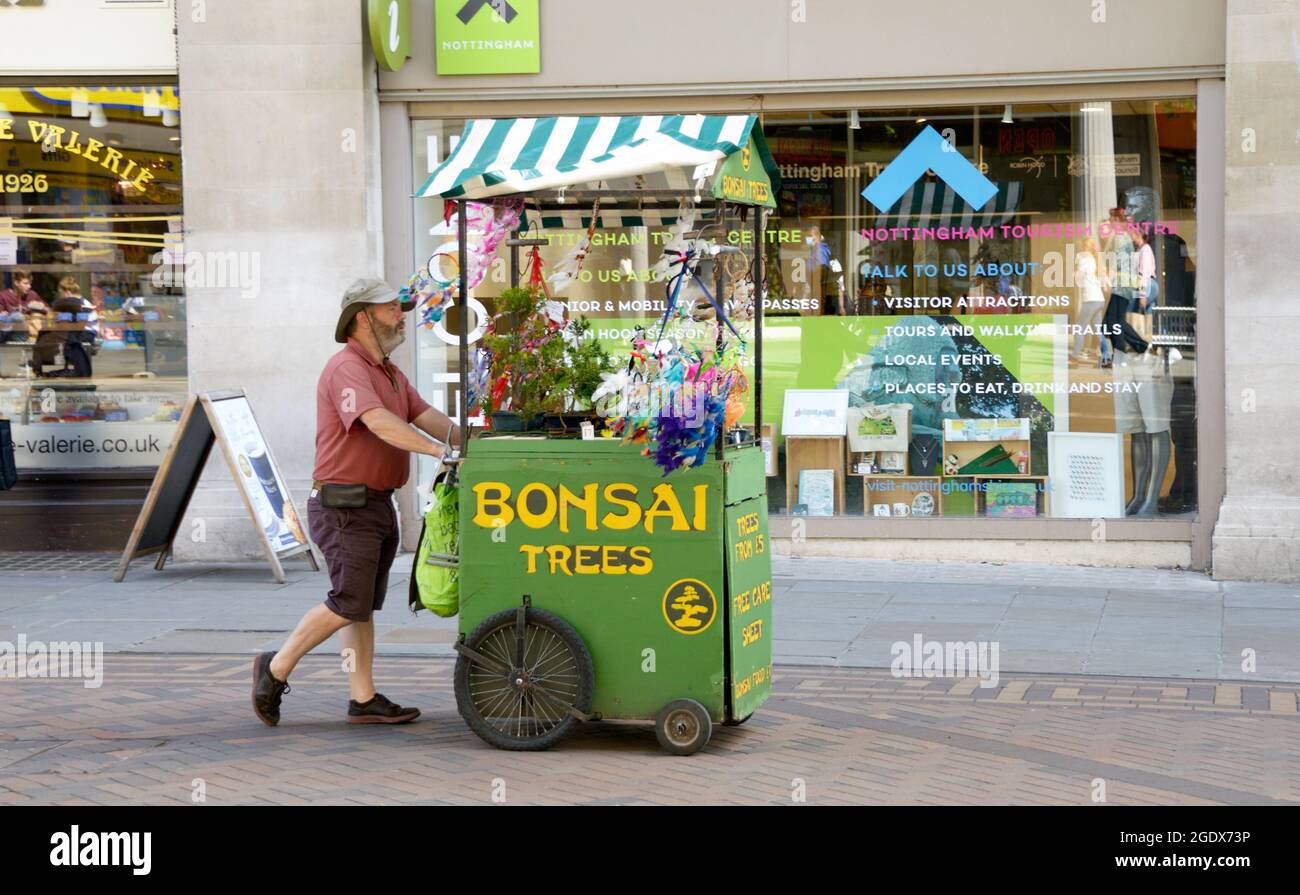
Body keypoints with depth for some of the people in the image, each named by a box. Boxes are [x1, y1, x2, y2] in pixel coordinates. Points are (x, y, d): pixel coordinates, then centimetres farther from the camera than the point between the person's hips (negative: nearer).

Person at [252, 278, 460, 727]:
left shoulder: (390, 374, 18)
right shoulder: (346, 368, -15)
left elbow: (425, 416, 10)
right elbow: (379, 422, -29)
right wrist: (439, 451, -35)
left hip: (378, 505, 10)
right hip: (345, 508, -10)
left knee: (364, 606, 10)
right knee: (349, 604, -10)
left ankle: (364, 701, 14)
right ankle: (276, 669, 5)